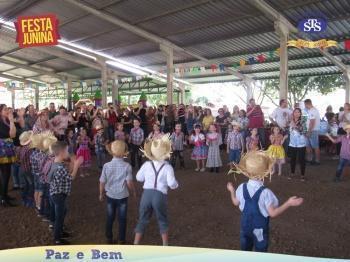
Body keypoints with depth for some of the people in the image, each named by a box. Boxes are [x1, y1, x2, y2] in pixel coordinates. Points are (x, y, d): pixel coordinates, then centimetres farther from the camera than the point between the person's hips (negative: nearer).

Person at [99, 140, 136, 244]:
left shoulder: (106, 165, -10)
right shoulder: (127, 166, -16)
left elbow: (102, 182, -5)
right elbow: (129, 182, -15)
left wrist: (101, 194, 12)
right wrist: (134, 192, 4)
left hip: (110, 196, 2)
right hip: (122, 196, -2)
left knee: (110, 218, 17)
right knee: (122, 219, 12)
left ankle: (109, 238, 30)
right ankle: (121, 240, 20)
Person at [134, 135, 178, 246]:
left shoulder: (147, 165, 1)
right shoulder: (168, 167, -8)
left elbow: (139, 178, 11)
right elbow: (171, 183, -16)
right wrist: (176, 185, 6)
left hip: (147, 193, 2)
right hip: (160, 196, -2)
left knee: (142, 220, 16)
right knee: (162, 221, 18)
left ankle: (136, 244, 22)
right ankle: (165, 245, 27)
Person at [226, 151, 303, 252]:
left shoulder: (242, 188, -13)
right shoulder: (265, 192, -26)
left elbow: (236, 203, 3)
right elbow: (273, 213, -23)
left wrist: (231, 190, 20)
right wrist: (288, 203, -21)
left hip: (245, 226, 4)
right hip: (260, 229, -4)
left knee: (245, 250, 21)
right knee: (260, 251, 14)